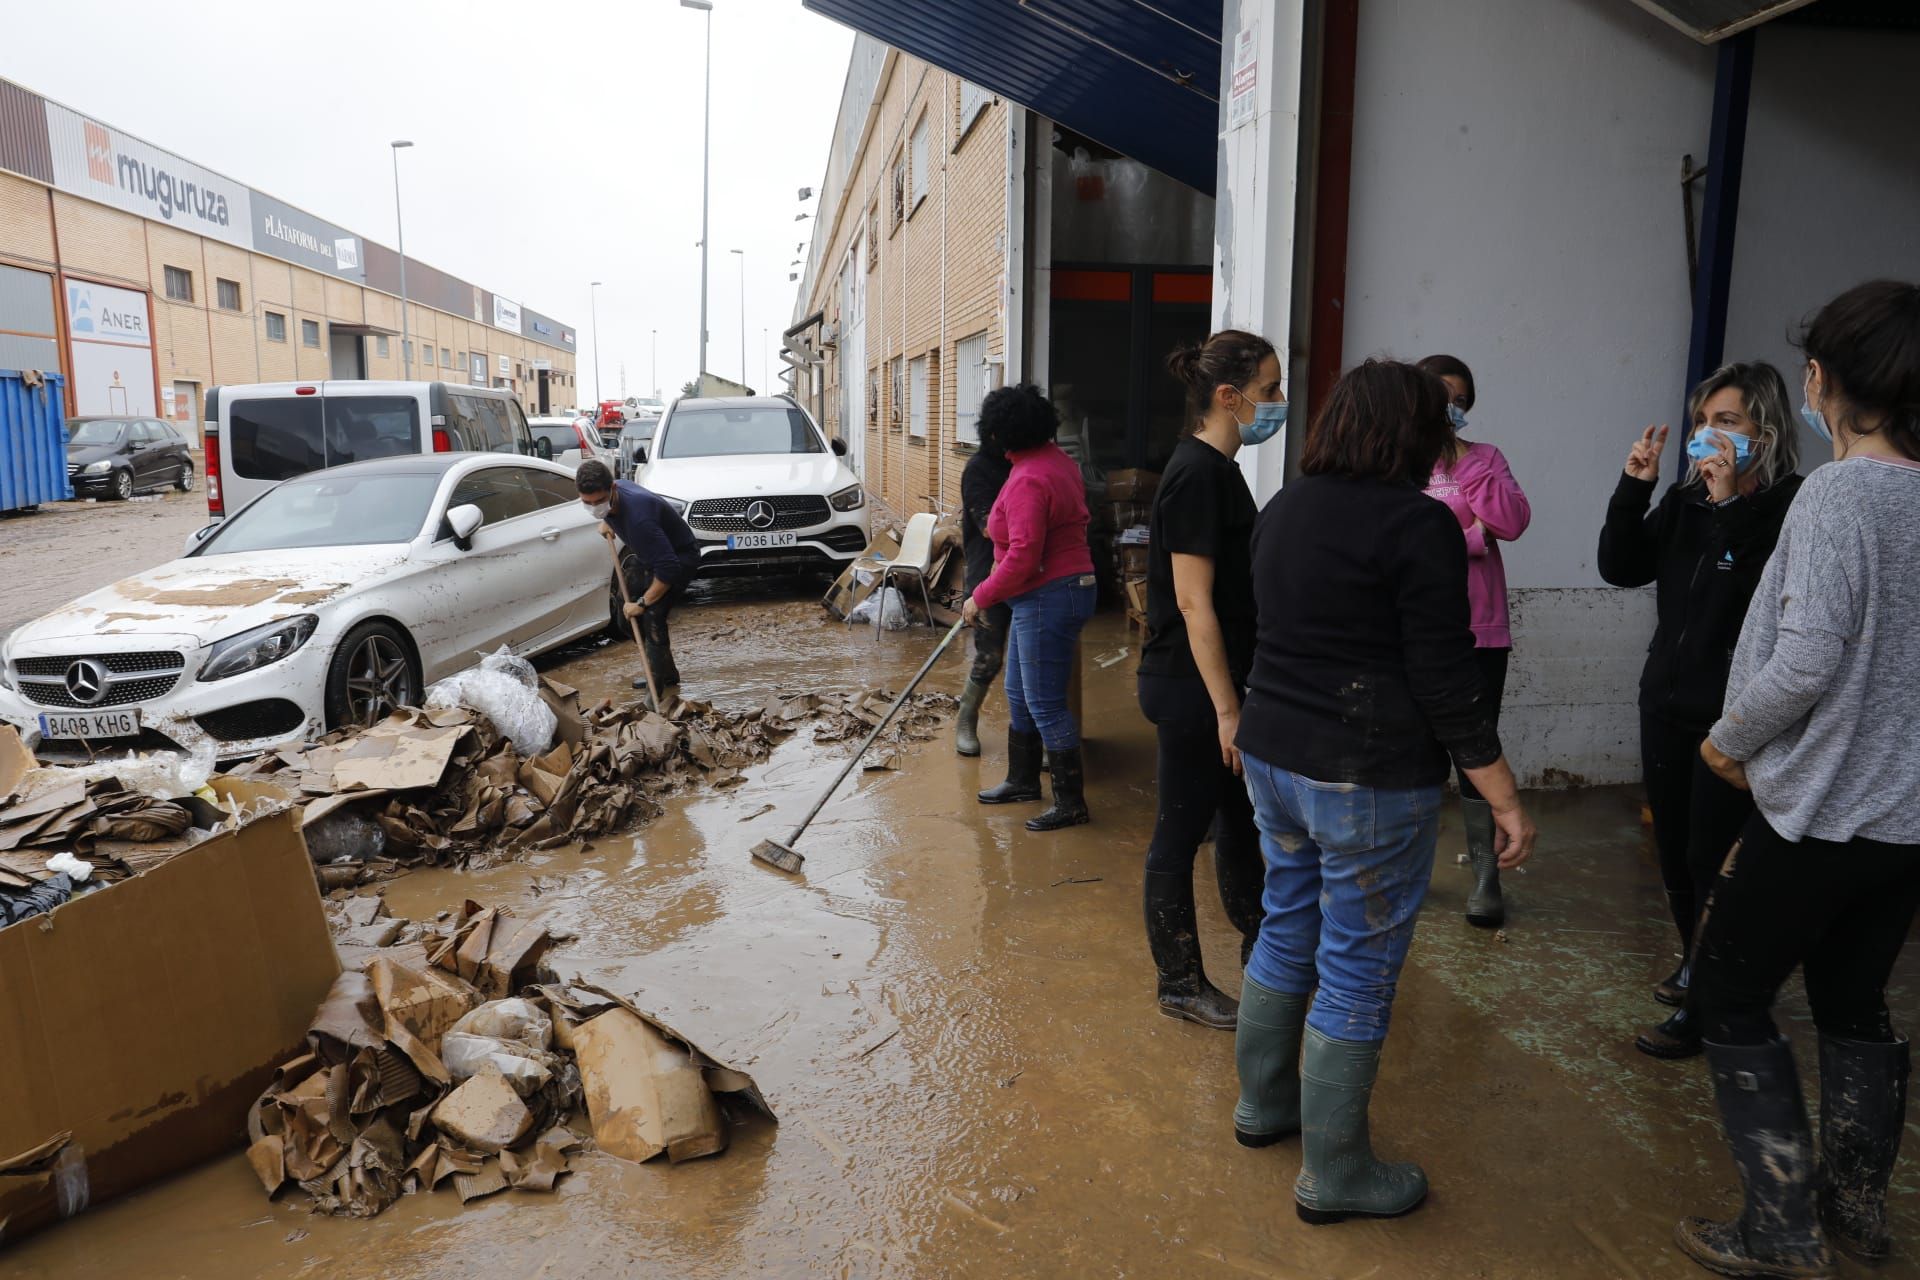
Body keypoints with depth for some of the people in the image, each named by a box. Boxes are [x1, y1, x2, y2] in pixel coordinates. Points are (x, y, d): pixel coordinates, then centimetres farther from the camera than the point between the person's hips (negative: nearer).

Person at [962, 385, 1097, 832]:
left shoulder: (1028, 480, -22)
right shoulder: (1057, 460, 9)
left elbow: (1023, 557, -26)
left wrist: (981, 598, -16)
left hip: (1048, 599, -11)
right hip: (1059, 590, 11)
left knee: (1045, 704, -3)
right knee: (1019, 695, 20)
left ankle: (1071, 802, 7)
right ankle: (1023, 780, 34)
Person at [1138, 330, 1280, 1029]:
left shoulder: (1217, 469, 12)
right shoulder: (1197, 475, -19)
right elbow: (1194, 602, -22)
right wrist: (1226, 709, -21)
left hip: (1214, 678, 10)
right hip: (1189, 685, -10)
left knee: (1240, 815, 21)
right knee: (1181, 833, 4)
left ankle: (1260, 943, 39)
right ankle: (1180, 984, 19)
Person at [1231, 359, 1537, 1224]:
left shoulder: (1282, 508, 9)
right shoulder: (1417, 523, -15)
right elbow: (1445, 679, -17)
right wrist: (1505, 799, -11)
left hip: (1272, 755, 8)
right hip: (1369, 778, -8)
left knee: (1285, 931, 22)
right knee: (1358, 972, 5)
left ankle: (1263, 1103, 39)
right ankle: (1334, 1174, 19)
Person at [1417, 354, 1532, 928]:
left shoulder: (1485, 458, 5)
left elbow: (1511, 522, -11)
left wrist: (1464, 461, -11)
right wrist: (1470, 532, -9)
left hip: (1478, 632, 1)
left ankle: (1486, 873, 18)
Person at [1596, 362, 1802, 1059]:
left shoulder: (1793, 506, -14)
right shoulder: (1687, 500, 6)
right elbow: (1621, 568, 1)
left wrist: (1731, 506, -30)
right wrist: (1633, 487, -8)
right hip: (1668, 701, 7)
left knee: (1713, 861, 1)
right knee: (1673, 850, 19)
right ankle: (1697, 964, 41)